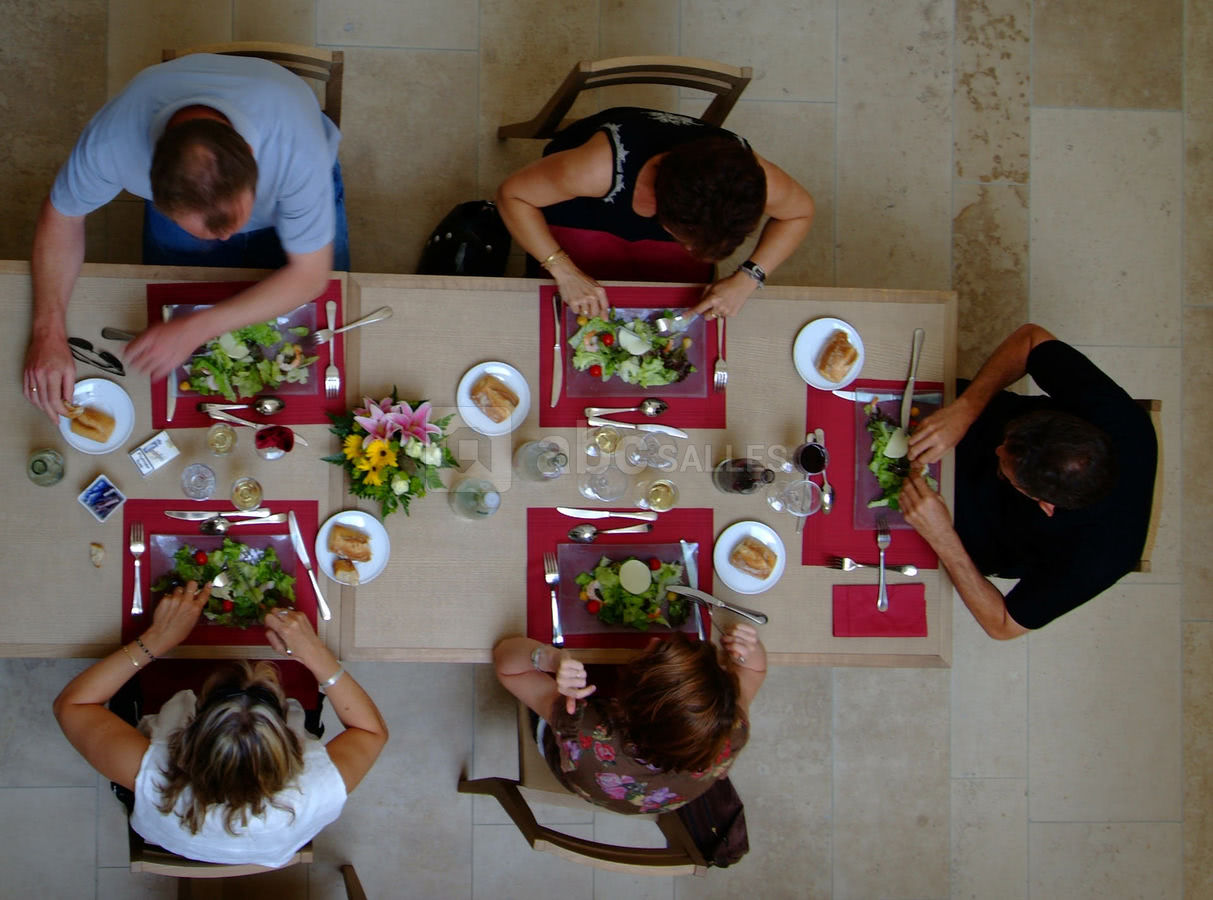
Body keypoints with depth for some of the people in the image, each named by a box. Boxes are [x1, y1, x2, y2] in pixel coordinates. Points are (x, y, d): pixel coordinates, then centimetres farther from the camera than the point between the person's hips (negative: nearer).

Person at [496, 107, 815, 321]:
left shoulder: (748, 179, -39)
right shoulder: (604, 166, -48)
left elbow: (800, 211, -16)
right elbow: (512, 193, -33)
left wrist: (747, 279, -29)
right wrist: (565, 272, -41)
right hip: (580, 216, -2)